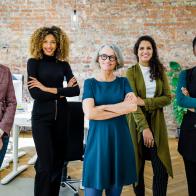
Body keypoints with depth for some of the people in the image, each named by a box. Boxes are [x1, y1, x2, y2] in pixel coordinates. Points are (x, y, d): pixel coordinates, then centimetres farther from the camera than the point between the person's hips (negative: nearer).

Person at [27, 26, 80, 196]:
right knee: (46, 164, -6)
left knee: (59, 160, 10)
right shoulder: (33, 62, -1)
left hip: (61, 115, 3)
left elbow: (76, 90, -5)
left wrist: (48, 89, -13)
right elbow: (34, 93, -13)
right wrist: (62, 91, -10)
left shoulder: (63, 64, 7)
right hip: (41, 116, -3)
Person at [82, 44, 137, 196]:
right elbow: (89, 113, -13)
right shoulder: (90, 83, 2)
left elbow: (133, 106, -9)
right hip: (98, 138, -2)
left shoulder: (123, 82, 8)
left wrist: (103, 107, -12)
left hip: (120, 137, 2)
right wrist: (122, 108, -10)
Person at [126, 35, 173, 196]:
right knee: (138, 167, 9)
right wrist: (144, 128, -19)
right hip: (137, 122, -2)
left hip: (157, 122, 3)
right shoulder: (131, 72, -4)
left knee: (161, 168, -1)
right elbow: (132, 102, -11)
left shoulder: (160, 71, 7)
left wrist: (145, 102, -14)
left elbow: (167, 98, 0)